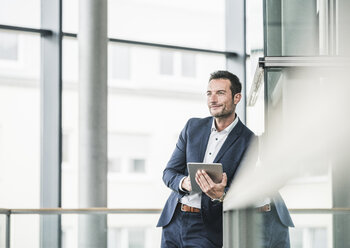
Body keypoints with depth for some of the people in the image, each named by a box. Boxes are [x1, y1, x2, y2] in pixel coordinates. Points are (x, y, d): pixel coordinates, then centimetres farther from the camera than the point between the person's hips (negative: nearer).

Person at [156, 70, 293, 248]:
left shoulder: (248, 141, -6)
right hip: (173, 220, 4)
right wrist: (184, 183, -16)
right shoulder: (193, 127, 7)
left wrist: (220, 195, -31)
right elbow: (169, 173, 7)